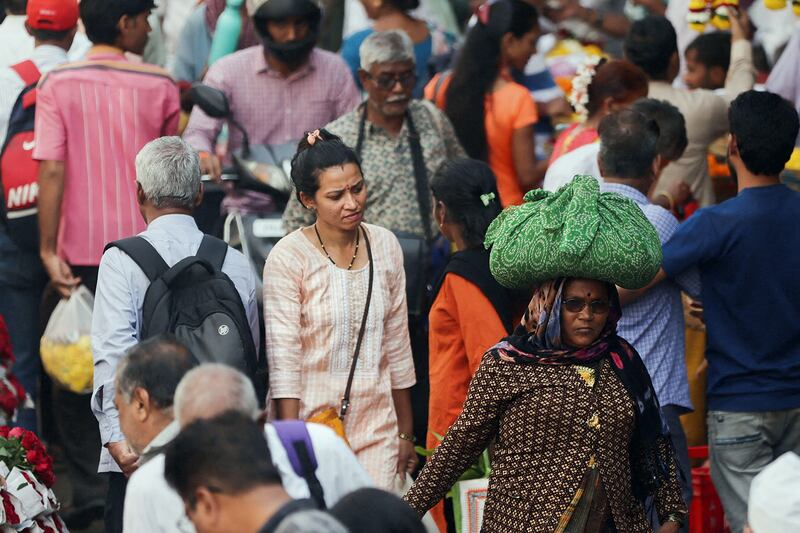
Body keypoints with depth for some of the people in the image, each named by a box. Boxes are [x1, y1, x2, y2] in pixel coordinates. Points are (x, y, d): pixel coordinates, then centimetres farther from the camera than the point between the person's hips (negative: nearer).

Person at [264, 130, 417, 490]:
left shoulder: (385, 246, 6)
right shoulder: (288, 257, -9)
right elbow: (282, 362, -10)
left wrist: (406, 433, 16)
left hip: (377, 429, 4)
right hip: (313, 420, -4)